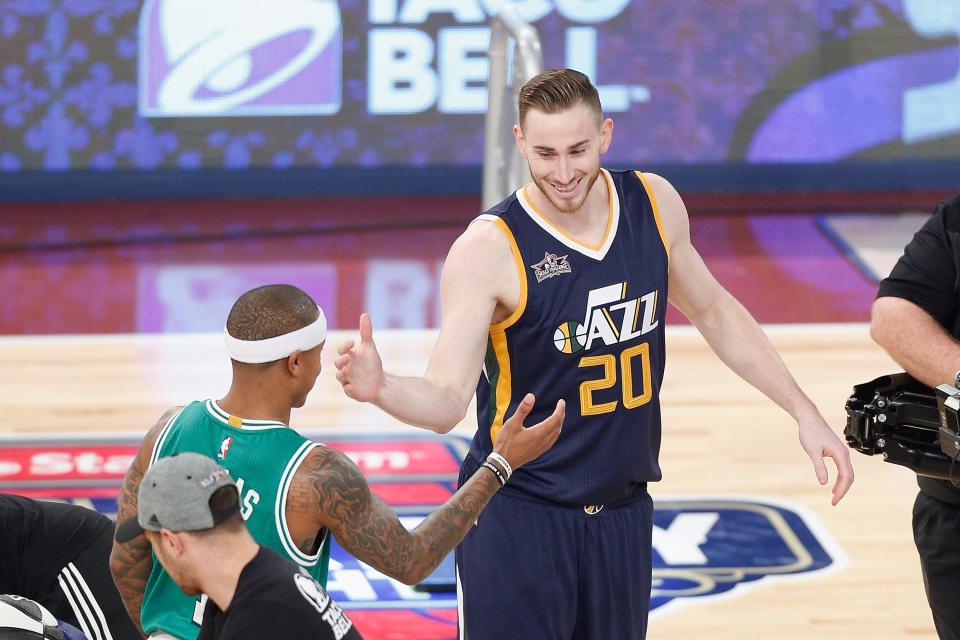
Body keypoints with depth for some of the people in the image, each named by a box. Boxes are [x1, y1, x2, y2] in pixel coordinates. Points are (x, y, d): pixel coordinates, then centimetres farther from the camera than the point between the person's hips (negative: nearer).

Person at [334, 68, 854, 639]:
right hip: (518, 516, -5)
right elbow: (447, 400, -19)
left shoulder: (655, 205, -1)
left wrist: (805, 411, 14)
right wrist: (381, 388, -40)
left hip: (623, 509, 5)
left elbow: (714, 312, 15)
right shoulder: (489, 249, -17)